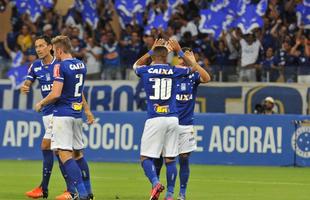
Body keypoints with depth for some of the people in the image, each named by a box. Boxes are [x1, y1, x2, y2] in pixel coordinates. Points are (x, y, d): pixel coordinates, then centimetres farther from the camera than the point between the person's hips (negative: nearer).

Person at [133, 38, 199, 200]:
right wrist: (180, 52, 28)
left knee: (145, 158, 2)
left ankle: (155, 183, -22)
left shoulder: (146, 70, 1)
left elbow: (136, 64, 28)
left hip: (154, 120, -2)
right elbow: (193, 67, 23)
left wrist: (151, 50, 34)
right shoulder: (174, 71, 2)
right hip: (172, 119, 2)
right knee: (170, 159, 8)